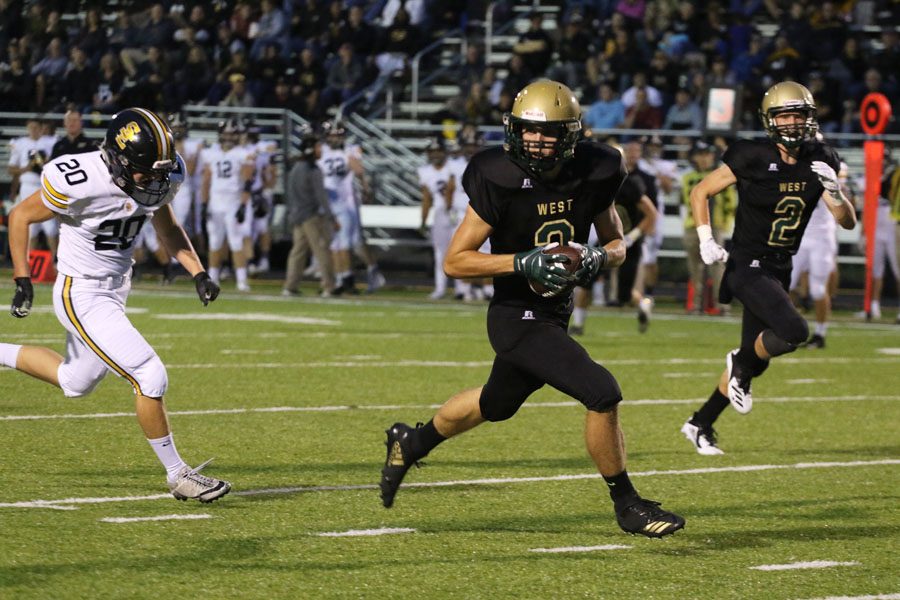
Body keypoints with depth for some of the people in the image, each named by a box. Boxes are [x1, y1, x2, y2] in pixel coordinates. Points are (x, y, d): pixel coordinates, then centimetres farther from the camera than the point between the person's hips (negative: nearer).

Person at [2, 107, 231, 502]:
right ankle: (177, 475, 4)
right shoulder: (80, 182, -28)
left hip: (116, 289, 8)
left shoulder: (162, 176, -8)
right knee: (150, 377, -12)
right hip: (81, 296, -8)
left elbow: (166, 226, 12)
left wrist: (198, 274, 1)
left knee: (75, 383, 24)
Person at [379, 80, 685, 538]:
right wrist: (524, 263, -27)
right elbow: (455, 261, -16)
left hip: (556, 312, 7)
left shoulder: (593, 175, -5)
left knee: (495, 405, 27)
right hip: (518, 317, -7)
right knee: (602, 394, -18)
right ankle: (627, 505, -1)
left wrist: (597, 258, -15)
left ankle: (411, 443, 52)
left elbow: (617, 244, 9)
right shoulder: (500, 180, -20)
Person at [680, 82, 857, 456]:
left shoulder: (819, 162, 1)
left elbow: (848, 222, 1)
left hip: (780, 270, 7)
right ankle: (742, 363, 3)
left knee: (755, 361, 12)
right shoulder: (753, 158, -14)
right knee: (793, 332, -27)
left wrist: (834, 190, -17)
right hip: (748, 267, -7)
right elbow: (700, 192, -2)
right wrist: (706, 240, -12)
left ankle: (700, 425, 29)